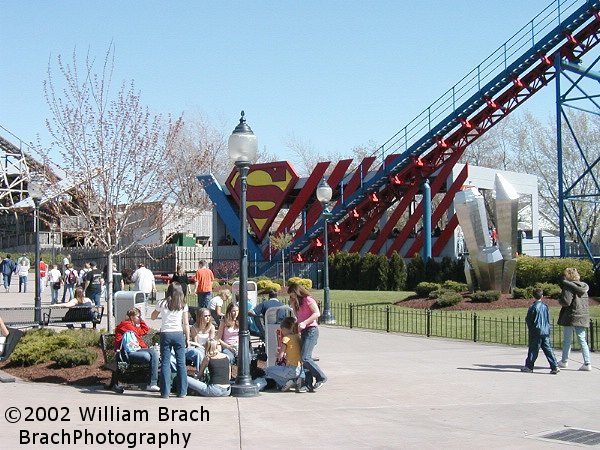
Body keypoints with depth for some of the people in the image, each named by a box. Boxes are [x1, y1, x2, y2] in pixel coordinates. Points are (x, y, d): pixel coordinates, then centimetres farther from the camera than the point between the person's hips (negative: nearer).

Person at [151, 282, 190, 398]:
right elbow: (186, 324, 0)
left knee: (165, 363, 4)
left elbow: (153, 317, 13)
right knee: (181, 363, 7)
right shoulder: (183, 305, 0)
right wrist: (187, 338, 6)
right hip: (179, 334, 0)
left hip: (165, 334, 0)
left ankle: (165, 392, 3)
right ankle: (182, 391, 9)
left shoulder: (162, 303, -1)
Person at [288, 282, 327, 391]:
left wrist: (304, 323, -21)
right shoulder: (299, 303, 22)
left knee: (305, 358, -17)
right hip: (304, 332, 9)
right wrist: (293, 306, 12)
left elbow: (317, 313, -15)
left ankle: (321, 377, -7)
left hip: (311, 330, -9)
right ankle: (309, 384, 1)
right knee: (305, 359, 2)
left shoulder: (308, 299, -5)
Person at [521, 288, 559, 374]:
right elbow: (548, 319, 12)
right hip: (546, 331, 5)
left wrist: (530, 328, 14)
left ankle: (529, 366, 12)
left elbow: (529, 319, -7)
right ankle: (555, 366, -1)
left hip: (536, 332, -5)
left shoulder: (533, 307, -12)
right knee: (548, 349, 5)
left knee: (533, 350, 3)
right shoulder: (545, 306, 6)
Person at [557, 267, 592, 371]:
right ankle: (587, 363, 1)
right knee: (582, 340, 8)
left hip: (570, 317, -6)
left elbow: (566, 302, -19)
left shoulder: (568, 286, -13)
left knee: (567, 340, 7)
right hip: (583, 317, 6)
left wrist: (559, 300, 0)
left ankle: (564, 361, 18)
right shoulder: (584, 286, 7)